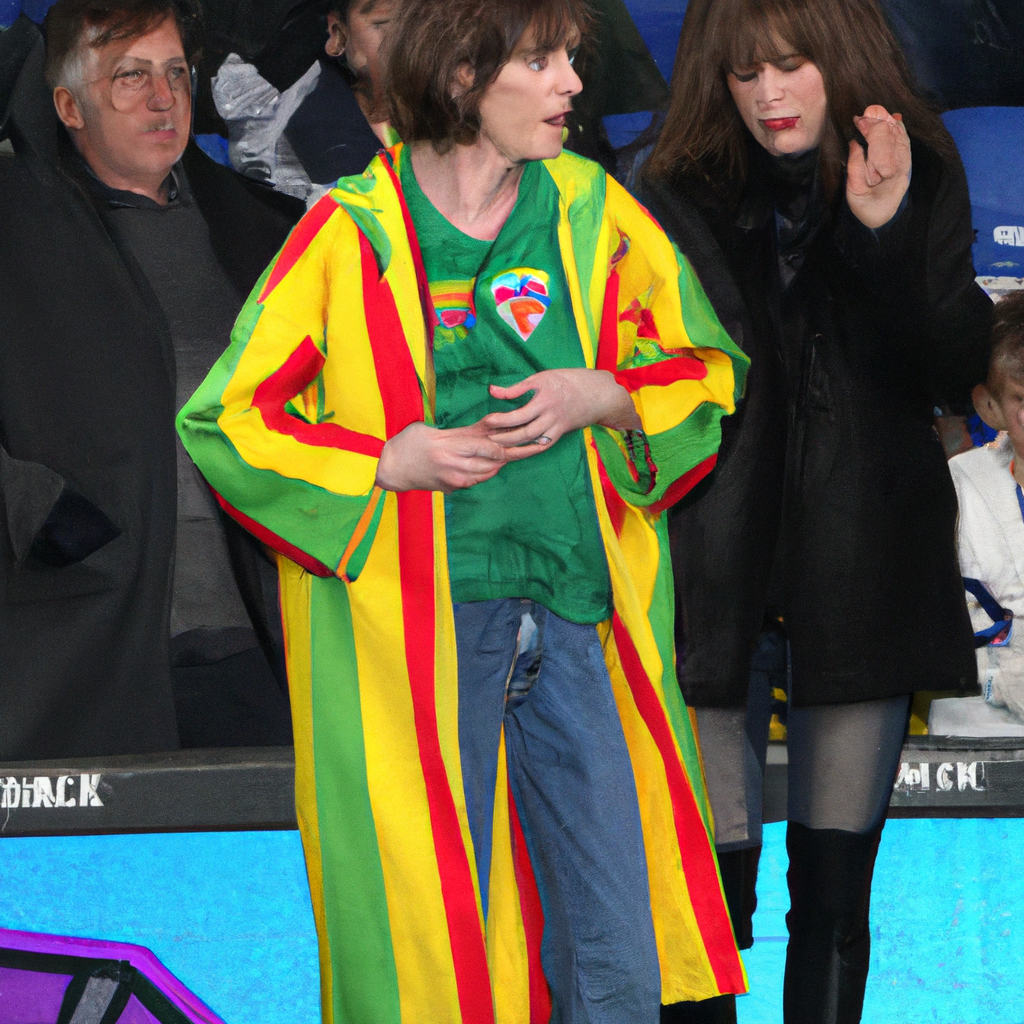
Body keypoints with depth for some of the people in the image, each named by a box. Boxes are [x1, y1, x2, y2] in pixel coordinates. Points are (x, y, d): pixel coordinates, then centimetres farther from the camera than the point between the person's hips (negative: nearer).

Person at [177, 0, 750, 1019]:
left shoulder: (592, 210, 7)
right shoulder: (351, 236, -4)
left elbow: (709, 369, 15)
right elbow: (222, 420, -1)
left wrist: (600, 398, -4)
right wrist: (389, 462, -11)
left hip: (574, 621, 4)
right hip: (413, 629, -3)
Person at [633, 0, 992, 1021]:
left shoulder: (921, 179, 6)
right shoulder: (675, 197, 4)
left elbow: (957, 371, -3)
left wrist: (890, 235, -17)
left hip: (860, 578, 1)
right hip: (716, 581, -1)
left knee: (835, 889, 3)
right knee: (713, 891, -3)